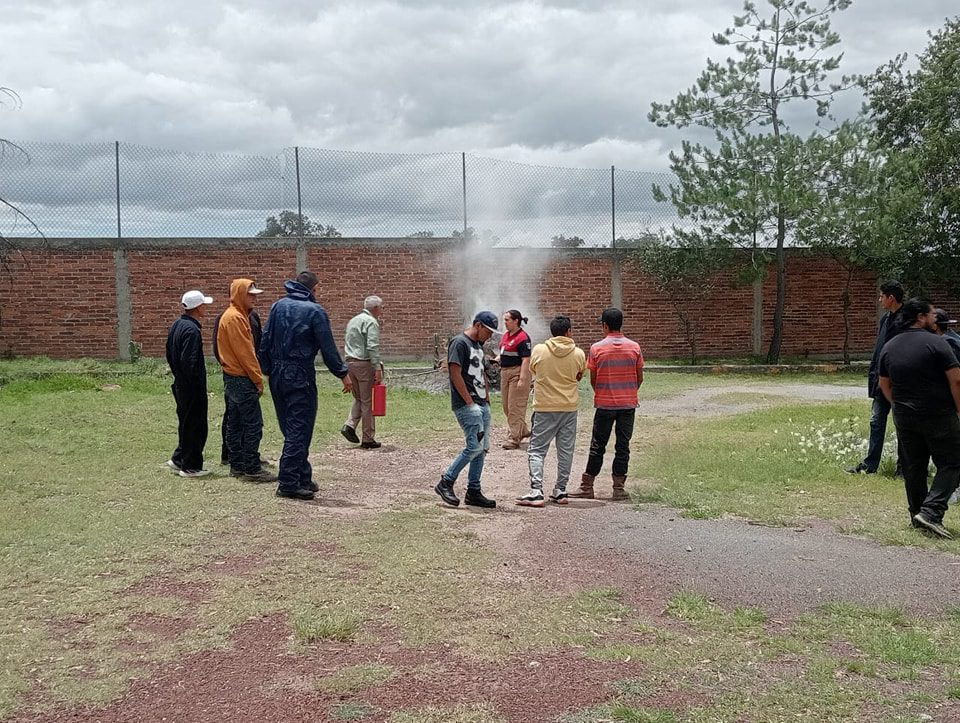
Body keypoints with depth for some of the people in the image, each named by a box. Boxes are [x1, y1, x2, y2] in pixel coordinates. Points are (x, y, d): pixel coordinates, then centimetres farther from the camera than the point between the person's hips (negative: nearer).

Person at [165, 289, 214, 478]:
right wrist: (196, 381, -15)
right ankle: (191, 467, 6)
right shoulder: (192, 330, -20)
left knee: (186, 423, 20)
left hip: (180, 384, 10)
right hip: (193, 388, -10)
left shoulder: (176, 326, 10)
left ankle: (178, 459, 27)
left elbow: (170, 354, 17)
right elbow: (190, 361, -26)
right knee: (196, 426, 0)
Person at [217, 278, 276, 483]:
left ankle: (237, 465, 18)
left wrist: (255, 377, 17)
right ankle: (252, 469, -7)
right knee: (253, 424, -8)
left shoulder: (237, 316, 17)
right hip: (242, 380, -11)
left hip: (232, 378, 11)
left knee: (235, 424, 12)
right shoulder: (235, 318, -15)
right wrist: (258, 379, -13)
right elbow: (244, 353, -19)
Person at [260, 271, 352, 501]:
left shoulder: (278, 306, 8)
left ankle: (303, 477, 21)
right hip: (300, 376, -6)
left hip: (277, 376, 6)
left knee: (290, 428, 13)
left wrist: (268, 370, 14)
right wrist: (342, 373, 0)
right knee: (299, 430, -2)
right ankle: (288, 484, -4)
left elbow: (265, 341, 8)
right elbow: (327, 347, -9)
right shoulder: (314, 310, -9)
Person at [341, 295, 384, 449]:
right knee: (368, 401, -2)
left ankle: (350, 425, 0)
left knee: (359, 398, 19)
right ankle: (368, 439, 1)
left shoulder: (352, 321, 18)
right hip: (364, 363, -8)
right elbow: (373, 347, -19)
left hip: (350, 362, 8)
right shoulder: (371, 322, -10)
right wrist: (378, 368, -21)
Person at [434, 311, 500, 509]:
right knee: (474, 446, -14)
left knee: (482, 448, 8)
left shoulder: (478, 345, 19)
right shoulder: (459, 343, -11)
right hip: (466, 405, -9)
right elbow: (456, 374, -17)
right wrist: (470, 403, -17)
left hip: (482, 405, 10)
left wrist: (487, 399, 16)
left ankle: (473, 492, 14)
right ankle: (446, 482, -2)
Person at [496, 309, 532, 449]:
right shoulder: (506, 335, 12)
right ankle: (523, 430, 32)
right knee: (506, 406, 17)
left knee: (515, 406, -5)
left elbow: (526, 360, -20)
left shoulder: (522, 338, -16)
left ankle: (514, 439, 0)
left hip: (518, 372, -10)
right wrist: (495, 360, 4)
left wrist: (522, 379, -26)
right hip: (505, 372, 10)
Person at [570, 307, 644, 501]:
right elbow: (640, 378, 4)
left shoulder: (597, 348, -7)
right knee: (623, 446, 7)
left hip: (604, 404, -1)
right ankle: (619, 488, 8)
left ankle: (587, 486, 13)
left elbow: (593, 380, -1)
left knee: (597, 446, 7)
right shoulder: (634, 347, -2)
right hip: (628, 404, 1)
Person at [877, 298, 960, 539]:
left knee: (913, 466, 15)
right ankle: (931, 511, -11)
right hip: (938, 416, -6)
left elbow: (884, 385, 16)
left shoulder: (889, 347, 8)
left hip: (904, 417, 6)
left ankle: (917, 515, 18)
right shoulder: (936, 343, -11)